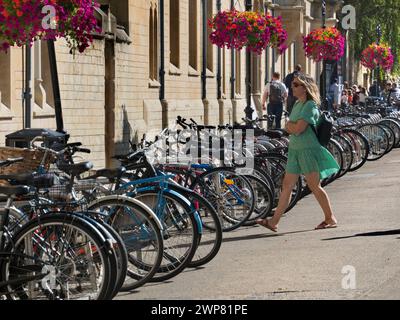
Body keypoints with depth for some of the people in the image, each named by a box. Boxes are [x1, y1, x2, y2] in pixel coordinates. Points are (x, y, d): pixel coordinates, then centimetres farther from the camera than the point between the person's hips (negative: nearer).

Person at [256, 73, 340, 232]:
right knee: (287, 185, 6)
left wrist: (290, 125, -3)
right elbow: (290, 128, 14)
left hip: (308, 150, -9)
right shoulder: (297, 104, 15)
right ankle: (274, 221, 6)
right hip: (294, 149, 9)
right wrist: (293, 127, -7)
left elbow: (298, 128, -22)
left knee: (314, 186, -2)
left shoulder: (311, 106, -14)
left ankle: (330, 219, 10)